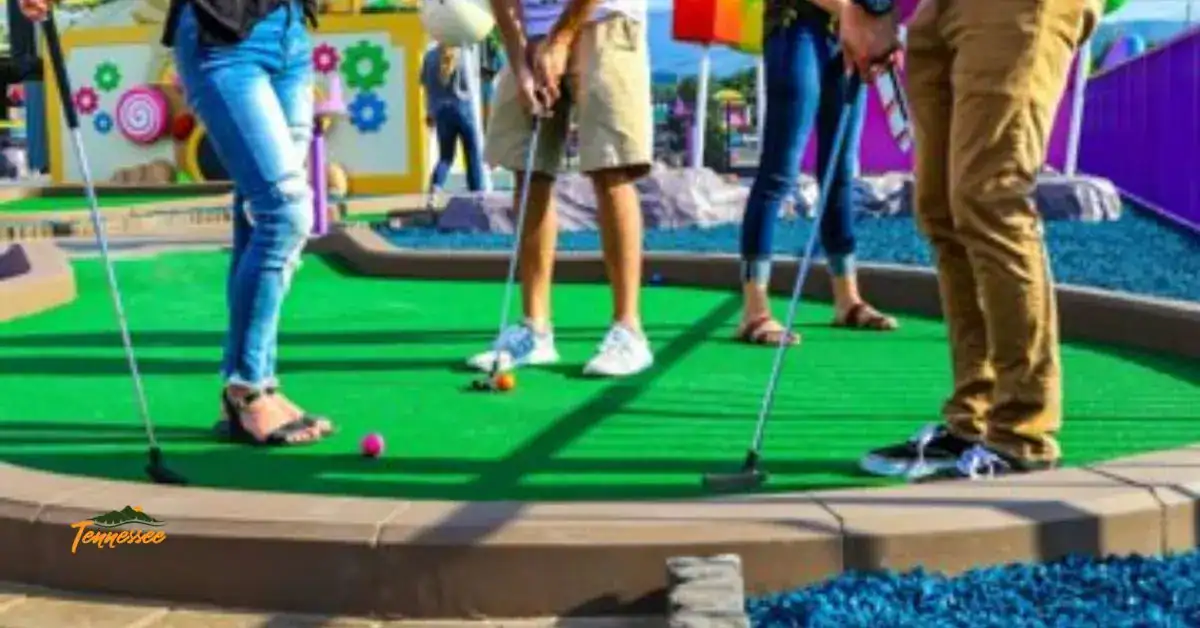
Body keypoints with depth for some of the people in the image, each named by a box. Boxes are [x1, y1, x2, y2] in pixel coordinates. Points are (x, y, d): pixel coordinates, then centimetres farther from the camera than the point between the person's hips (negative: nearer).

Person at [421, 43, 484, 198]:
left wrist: (430, 112, 14)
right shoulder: (461, 55, -8)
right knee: (473, 155, 8)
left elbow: (425, 83, 5)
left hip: (441, 110, 3)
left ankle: (435, 187, -13)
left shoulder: (430, 56, 1)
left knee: (445, 156, 11)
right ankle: (478, 193, 7)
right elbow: (466, 85, -8)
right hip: (462, 108, -3)